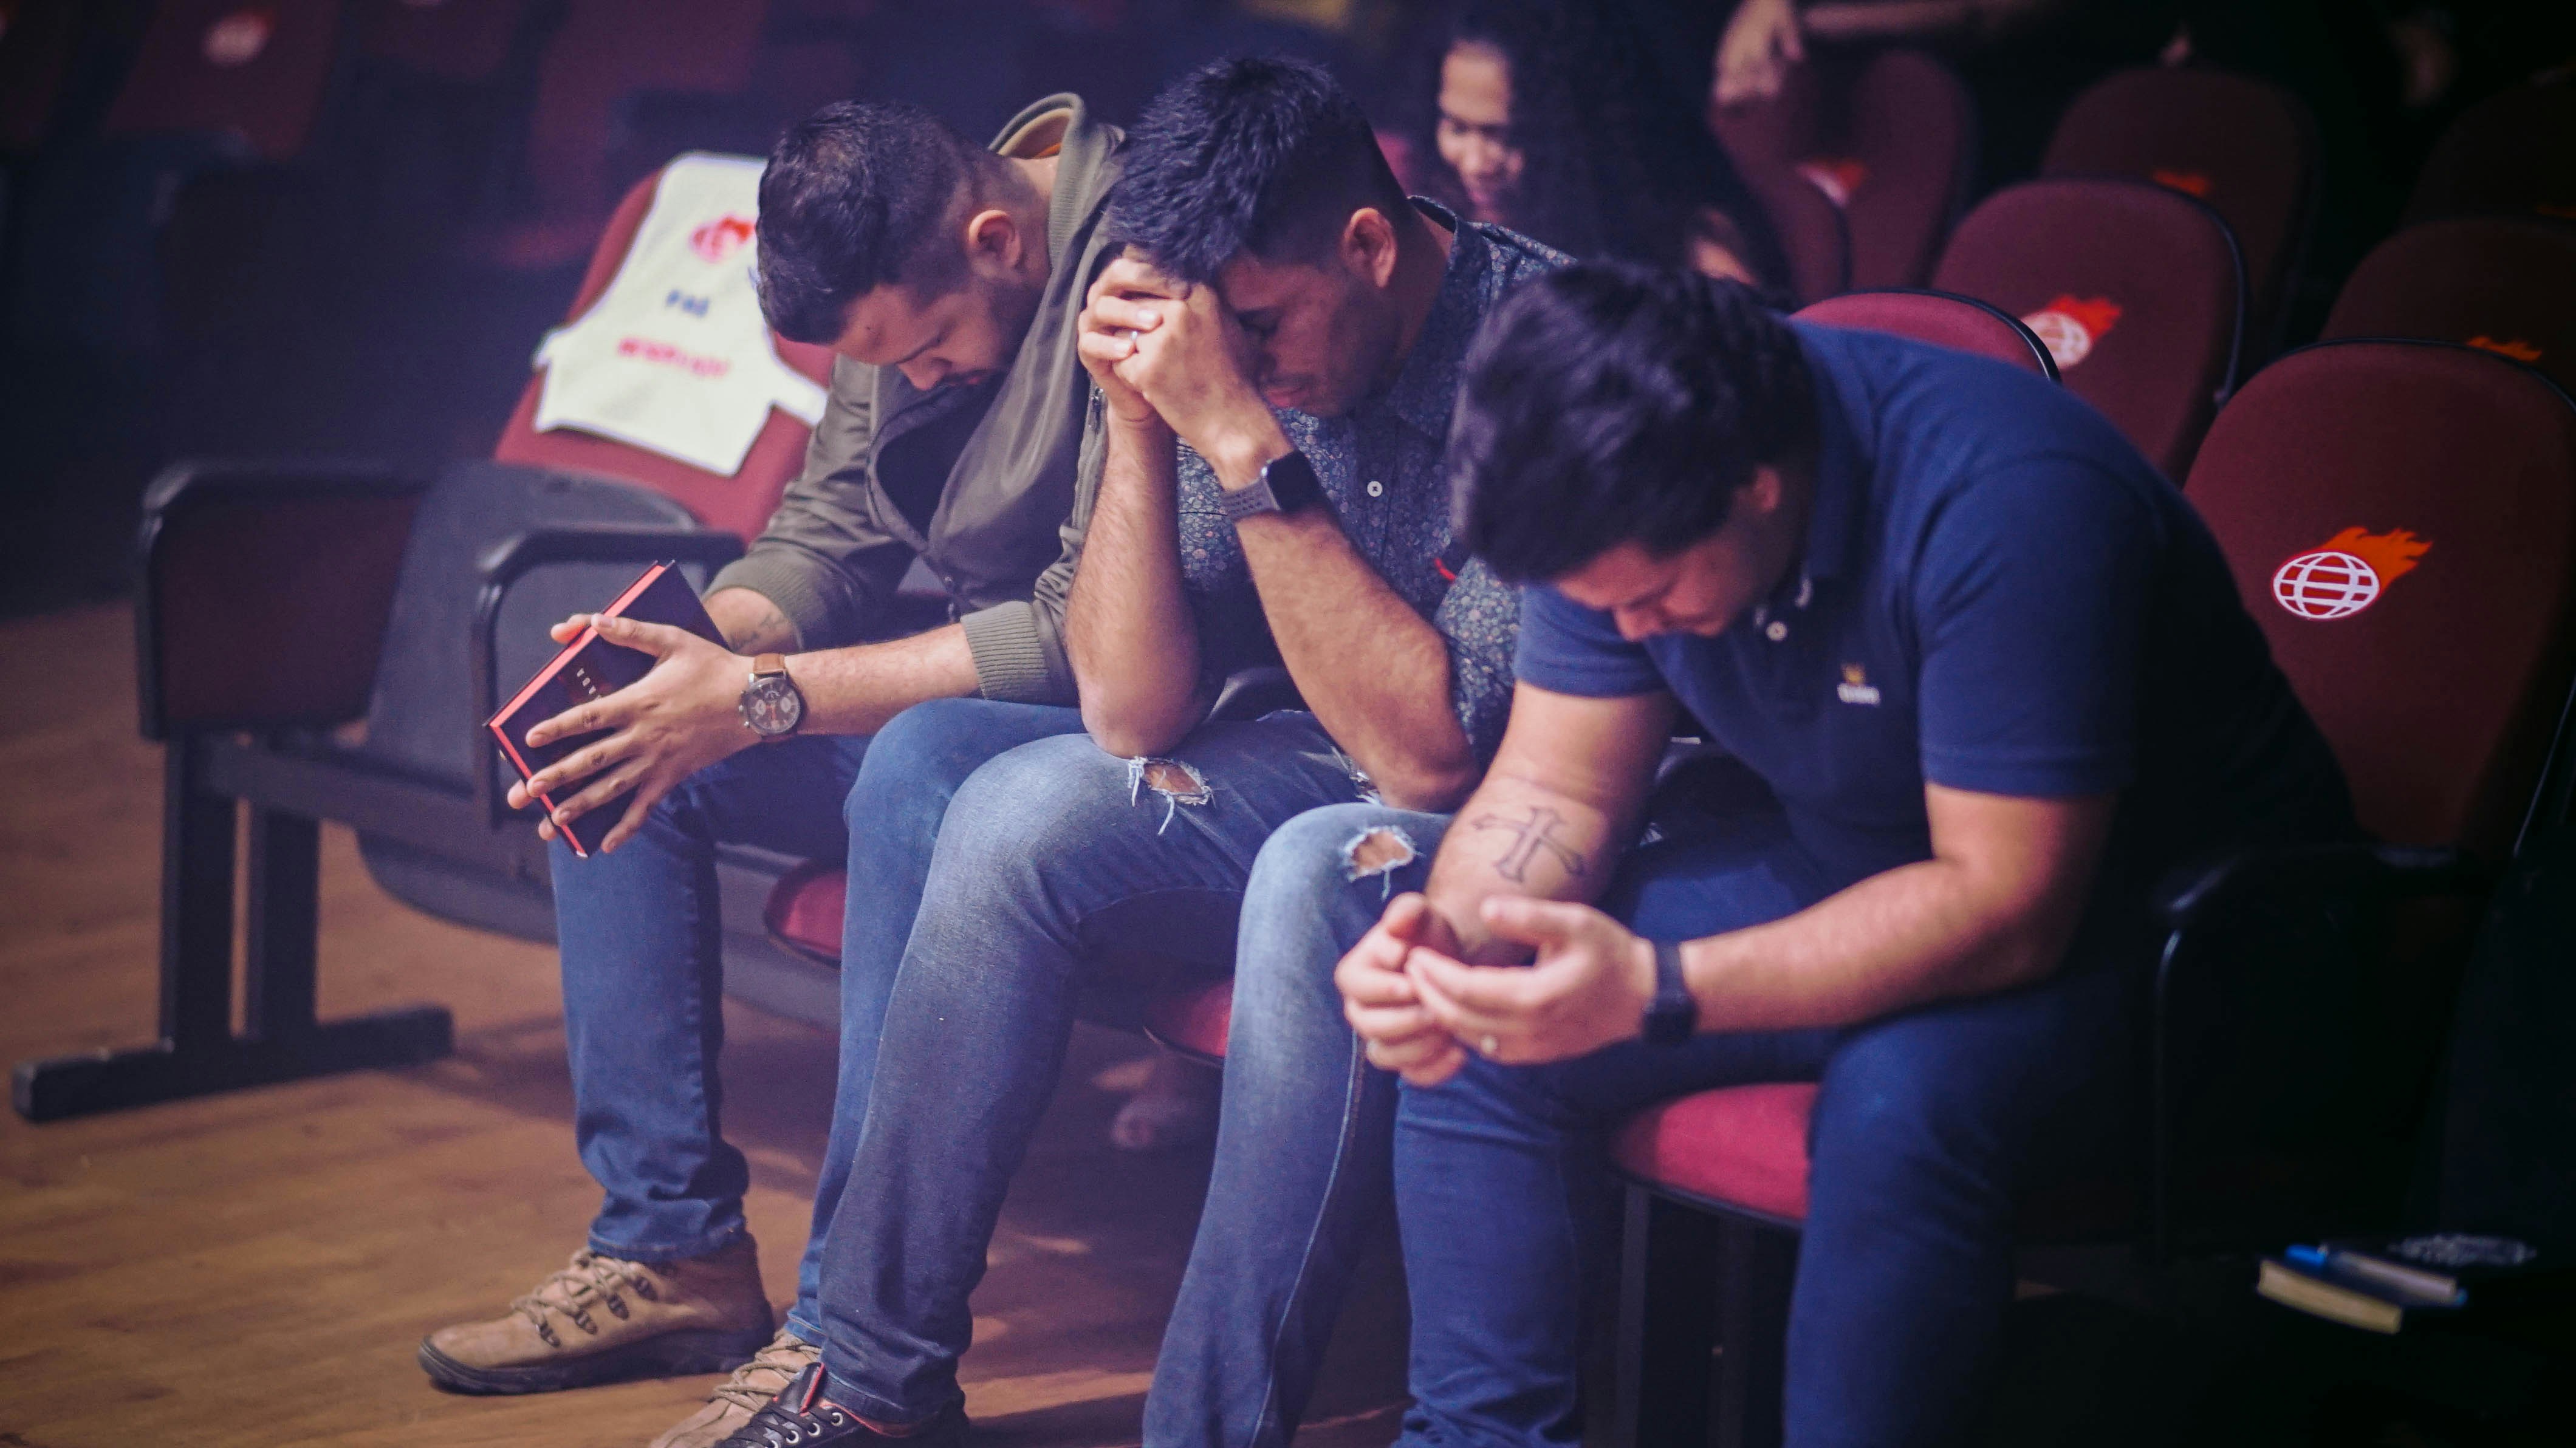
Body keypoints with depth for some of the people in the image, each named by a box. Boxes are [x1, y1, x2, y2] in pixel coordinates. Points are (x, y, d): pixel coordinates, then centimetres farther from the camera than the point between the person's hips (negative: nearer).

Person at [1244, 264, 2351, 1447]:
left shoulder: (2004, 504, -32)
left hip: (2139, 902, -6)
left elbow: (2009, 909, -33)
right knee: (1474, 1027, -10)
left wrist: (1654, 990, -40)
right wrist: (1451, 939, -26)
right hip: (1835, 861, 7)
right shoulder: (1623, 501, -11)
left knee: (1905, 1096, -37)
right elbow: (1554, 790, -2)